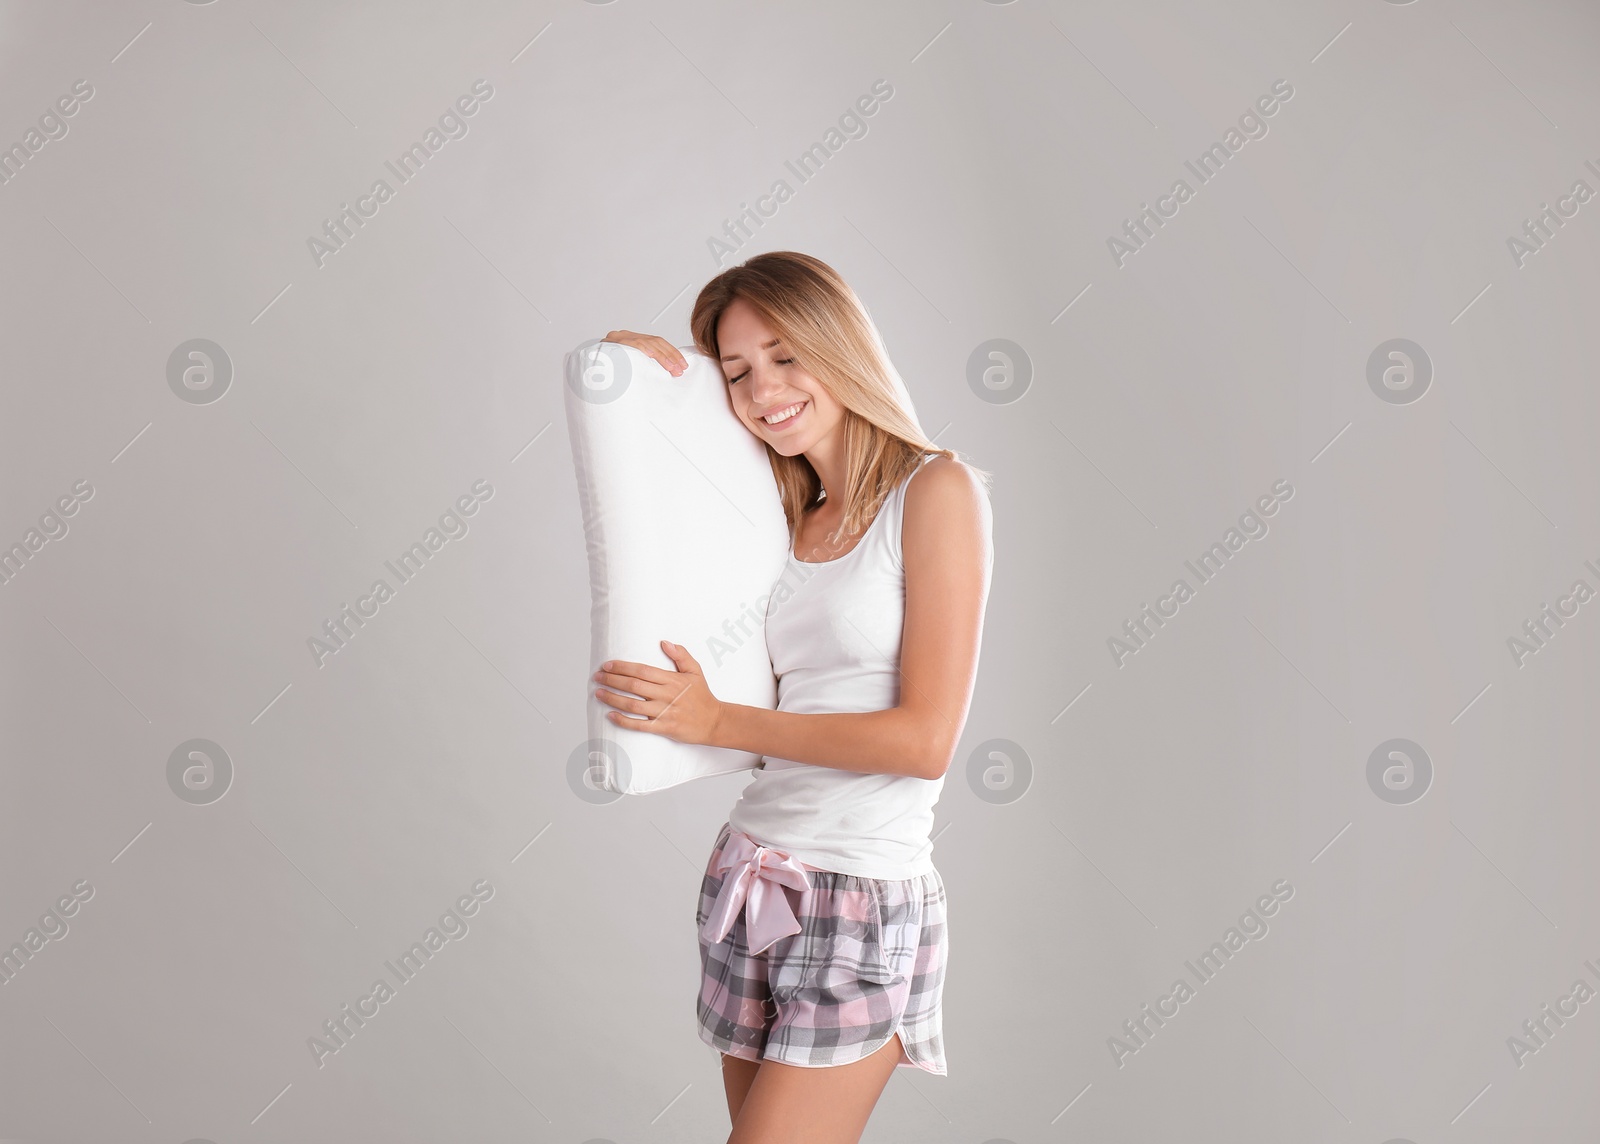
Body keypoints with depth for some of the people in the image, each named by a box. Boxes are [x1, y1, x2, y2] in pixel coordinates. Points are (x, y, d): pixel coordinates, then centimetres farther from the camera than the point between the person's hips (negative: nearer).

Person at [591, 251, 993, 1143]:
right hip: (753, 886, 6)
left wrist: (715, 722, -11)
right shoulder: (786, 520, 10)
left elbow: (926, 738, -14)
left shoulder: (935, 489, -8)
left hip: (863, 904, -6)